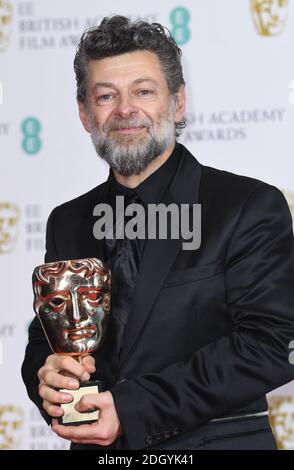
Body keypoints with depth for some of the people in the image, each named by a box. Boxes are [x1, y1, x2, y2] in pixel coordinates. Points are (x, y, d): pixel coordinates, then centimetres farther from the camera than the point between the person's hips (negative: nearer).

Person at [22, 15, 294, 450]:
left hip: (218, 440, -4)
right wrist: (45, 374, -13)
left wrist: (132, 411, -23)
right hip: (96, 447, 4)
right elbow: (43, 338, 12)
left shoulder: (253, 207, -9)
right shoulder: (67, 224, 7)